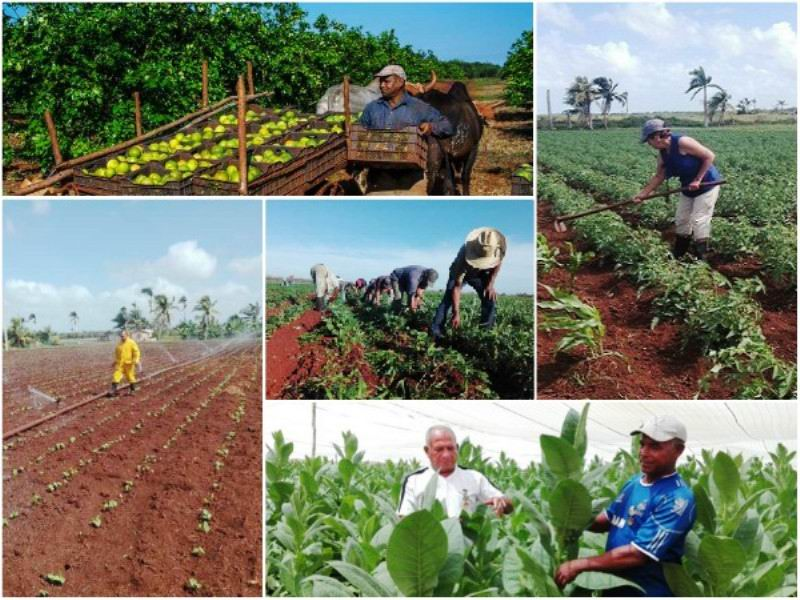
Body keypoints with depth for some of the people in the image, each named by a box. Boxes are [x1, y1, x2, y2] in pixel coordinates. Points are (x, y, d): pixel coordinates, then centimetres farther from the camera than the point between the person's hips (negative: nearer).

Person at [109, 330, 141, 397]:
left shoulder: (131, 343, -6)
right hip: (119, 364, 4)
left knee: (130, 376, 6)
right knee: (116, 376, -7)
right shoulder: (119, 344, 11)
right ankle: (113, 391, -10)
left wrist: (136, 361, -20)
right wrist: (115, 362, 24)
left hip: (128, 364, -4)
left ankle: (132, 390, 21)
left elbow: (136, 352, -11)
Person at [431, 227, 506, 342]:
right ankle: (435, 333, -27)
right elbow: (457, 287, -40)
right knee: (448, 298, -23)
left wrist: (491, 284, -16)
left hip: (482, 274, 3)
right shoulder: (464, 256, -44)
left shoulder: (498, 250, -35)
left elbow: (497, 264, -6)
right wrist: (456, 314, -43)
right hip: (459, 273, -3)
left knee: (490, 299, -14)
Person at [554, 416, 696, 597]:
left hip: (645, 592, -7)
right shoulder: (635, 481, 5)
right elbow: (607, 519, 16)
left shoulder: (676, 499, -22)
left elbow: (637, 554, -26)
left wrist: (579, 565, -23)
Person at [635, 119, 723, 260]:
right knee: (681, 220, 12)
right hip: (688, 189, 9)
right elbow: (658, 176, 7)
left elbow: (709, 156, -22)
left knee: (699, 221, -9)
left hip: (706, 185, -9)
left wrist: (697, 180, -22)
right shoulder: (663, 153, -1)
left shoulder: (682, 142, -25)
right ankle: (677, 256, 24)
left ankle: (700, 258, -1)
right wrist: (643, 193, 1)